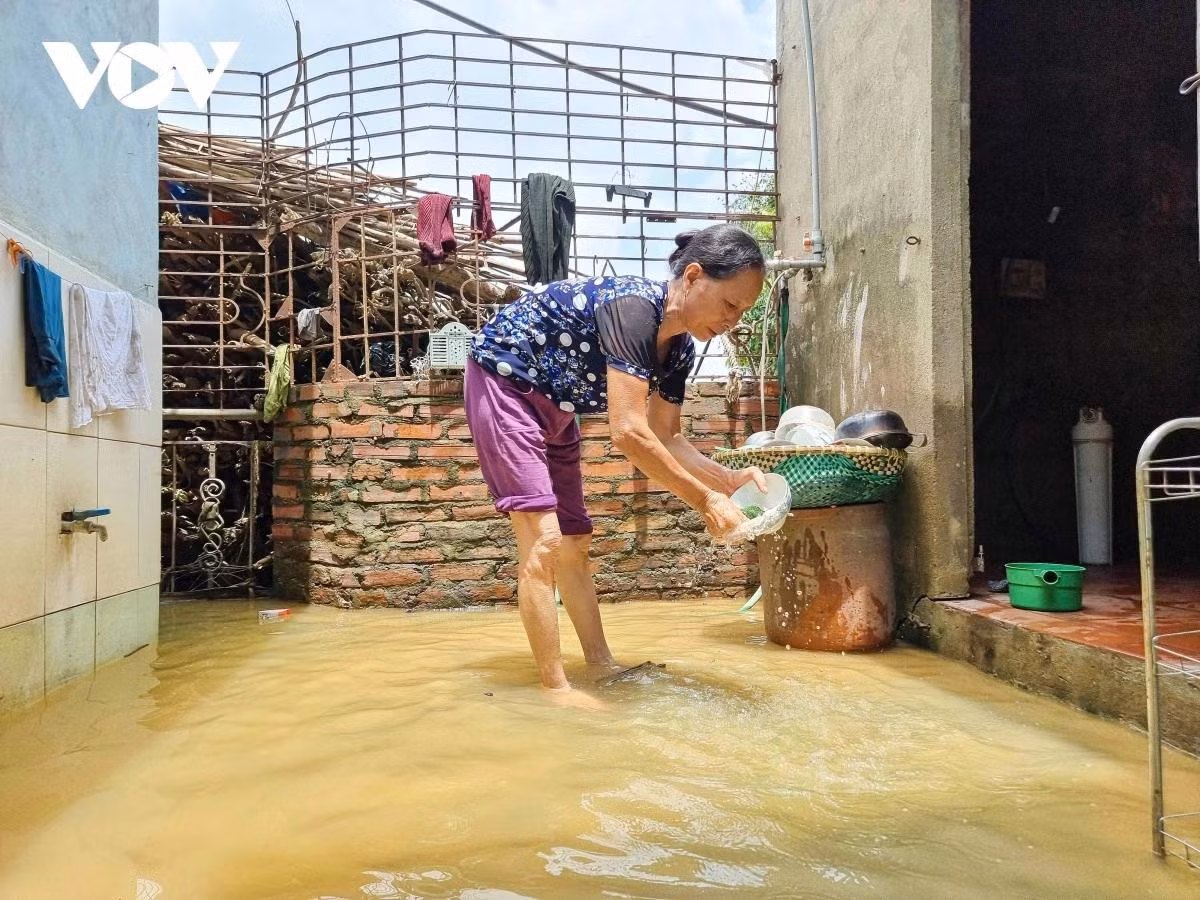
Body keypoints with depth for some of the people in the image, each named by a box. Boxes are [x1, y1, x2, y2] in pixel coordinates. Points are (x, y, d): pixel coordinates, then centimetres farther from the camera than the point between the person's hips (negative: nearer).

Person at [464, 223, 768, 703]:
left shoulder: (680, 349, -3)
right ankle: (556, 688, -8)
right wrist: (705, 501, -28)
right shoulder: (633, 306, -30)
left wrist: (728, 478, -12)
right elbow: (629, 434, -35)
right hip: (504, 380, -9)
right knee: (543, 541, -16)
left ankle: (601, 665, 21)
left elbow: (666, 439, 3)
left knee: (574, 545, 11)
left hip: (554, 406, 9)